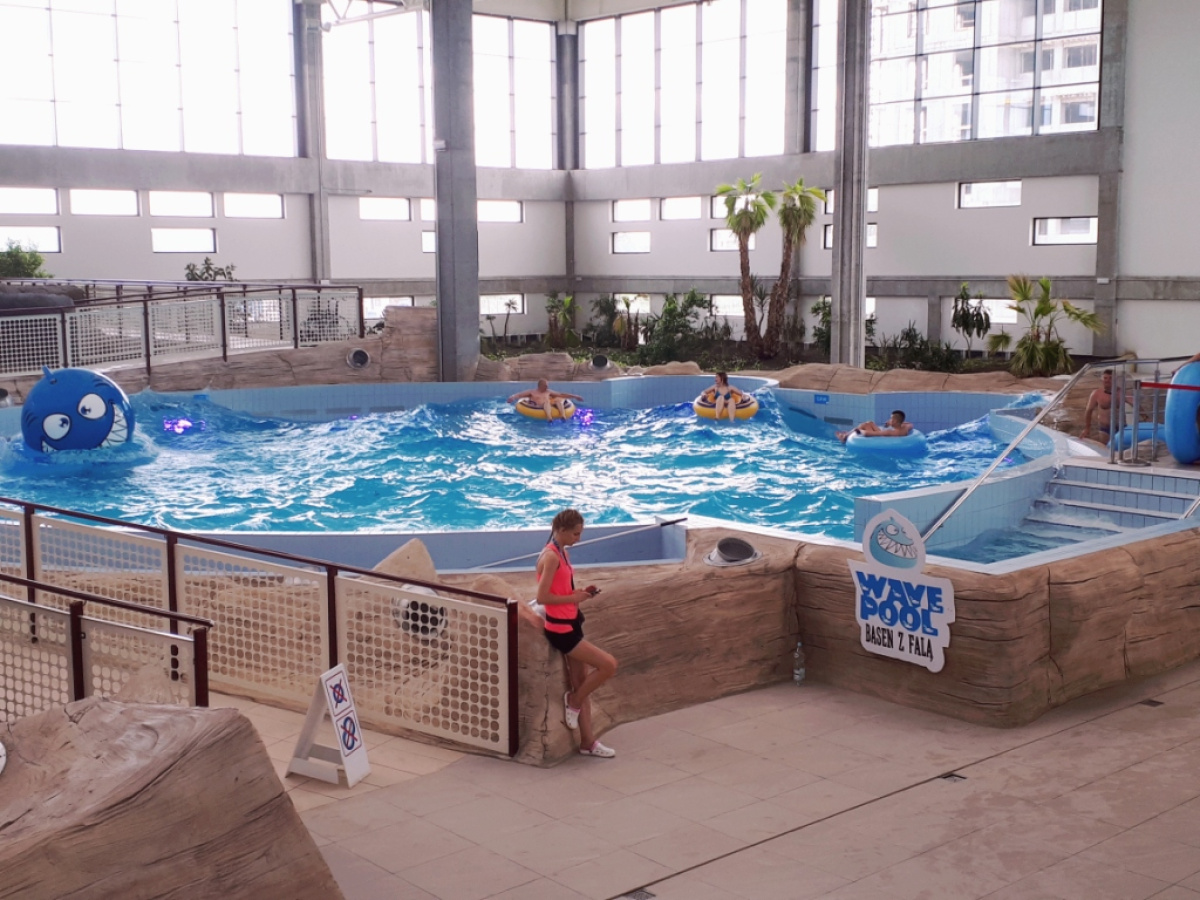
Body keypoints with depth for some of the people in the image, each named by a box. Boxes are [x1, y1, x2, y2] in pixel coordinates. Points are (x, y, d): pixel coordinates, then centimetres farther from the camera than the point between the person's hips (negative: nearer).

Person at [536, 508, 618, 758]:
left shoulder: (563, 553, 10)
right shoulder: (551, 557, -19)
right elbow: (542, 597, -23)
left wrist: (581, 591, 2)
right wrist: (575, 598, -19)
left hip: (570, 625, 10)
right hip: (560, 629, -10)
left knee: (581, 683, 13)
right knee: (608, 664, -11)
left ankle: (587, 742, 21)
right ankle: (573, 702, 9)